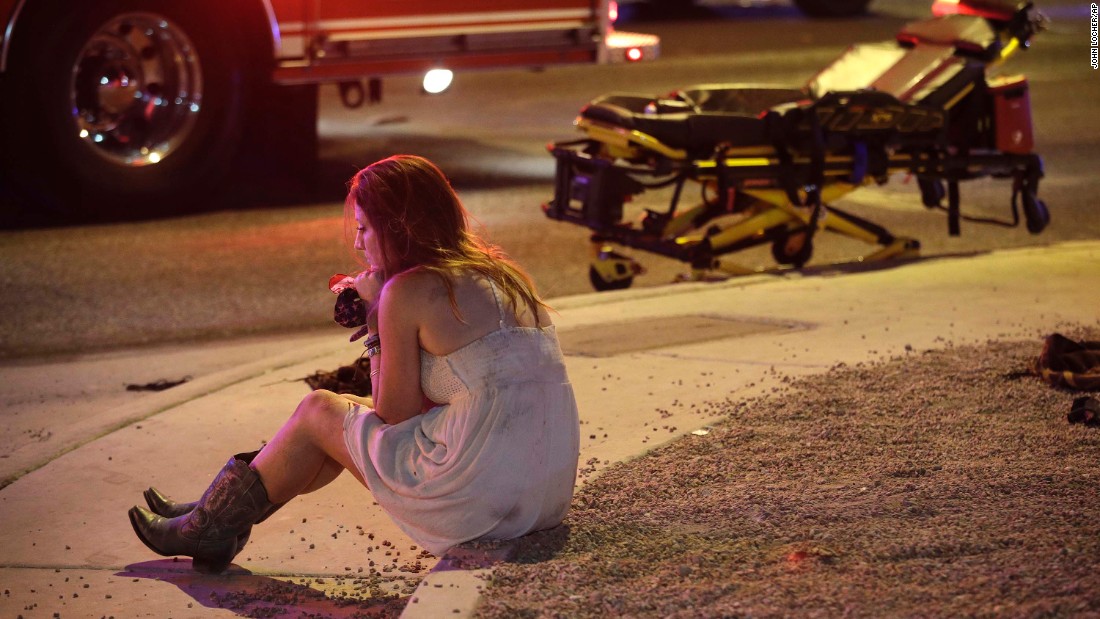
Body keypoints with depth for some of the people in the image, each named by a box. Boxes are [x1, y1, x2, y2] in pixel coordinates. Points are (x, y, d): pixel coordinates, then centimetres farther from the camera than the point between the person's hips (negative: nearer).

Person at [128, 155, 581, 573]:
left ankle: (210, 527, 30)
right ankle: (218, 515, 35)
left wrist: (377, 323, 6)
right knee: (350, 412, 24)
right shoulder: (500, 275, 15)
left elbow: (394, 417, -3)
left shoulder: (408, 291, -9)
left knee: (318, 412, 13)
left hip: (480, 497, -8)